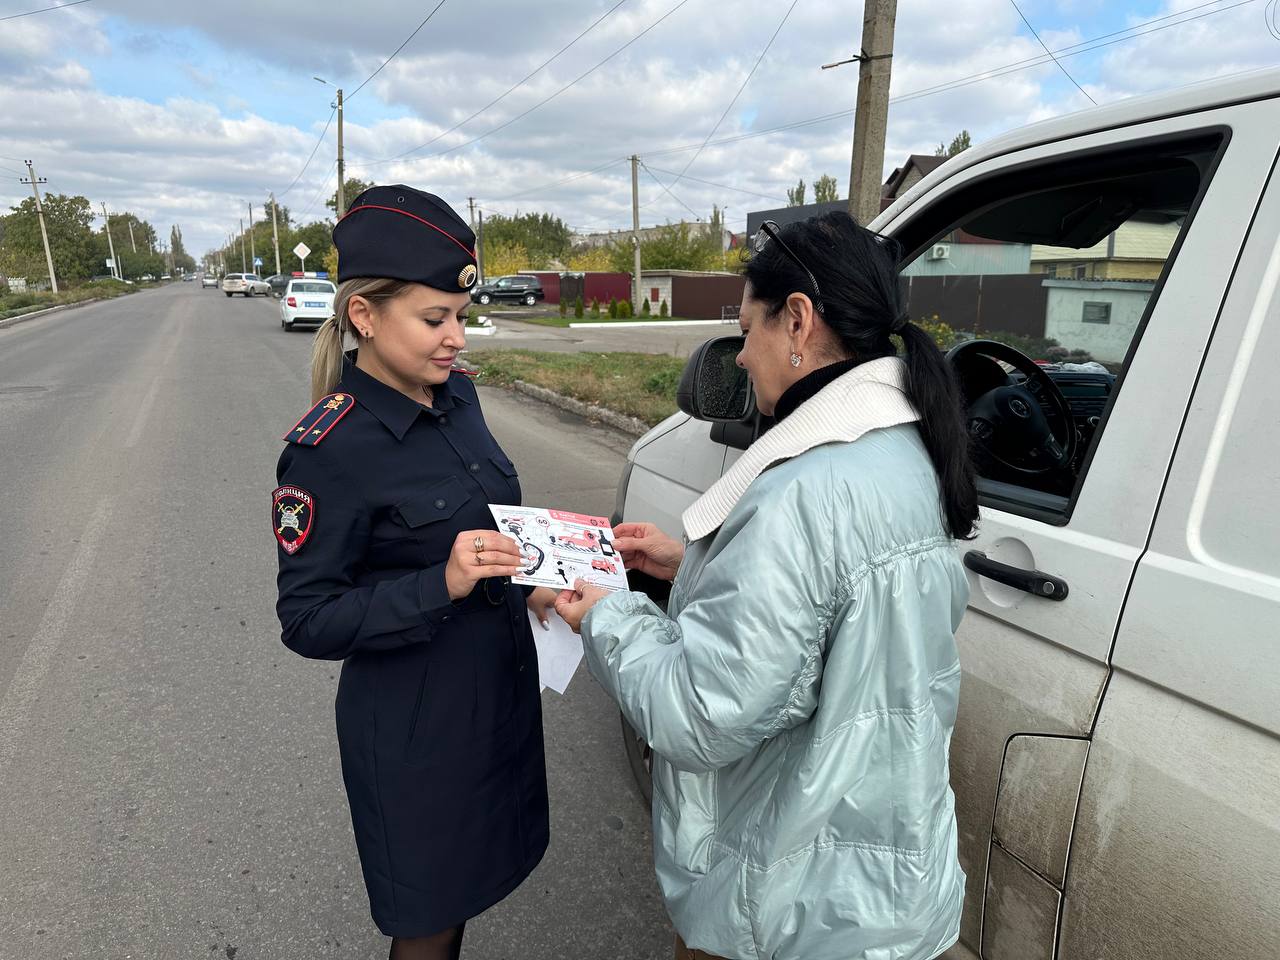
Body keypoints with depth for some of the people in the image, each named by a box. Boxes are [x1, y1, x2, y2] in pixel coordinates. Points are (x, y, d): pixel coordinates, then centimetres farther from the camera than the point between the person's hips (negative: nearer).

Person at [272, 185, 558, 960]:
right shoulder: (329, 448, -23)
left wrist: (525, 579, 0)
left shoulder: (456, 394, -1)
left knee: (467, 880, 26)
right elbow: (308, 620, -18)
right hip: (417, 722, -6)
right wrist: (443, 585, -30)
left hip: (500, 688, 7)